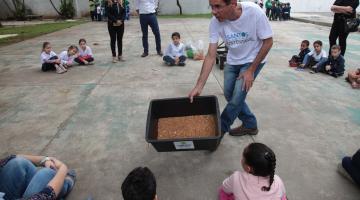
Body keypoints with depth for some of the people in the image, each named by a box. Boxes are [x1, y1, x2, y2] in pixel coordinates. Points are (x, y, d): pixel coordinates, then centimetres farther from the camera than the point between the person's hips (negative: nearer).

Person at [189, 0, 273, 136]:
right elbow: (211, 56, -19)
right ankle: (250, 125, 29)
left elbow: (268, 42, -18)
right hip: (233, 61, 4)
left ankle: (219, 130, 11)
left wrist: (251, 70, -18)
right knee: (229, 95, 6)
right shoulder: (215, 22, -22)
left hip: (254, 60, -4)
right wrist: (199, 86, -23)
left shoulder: (254, 12, -31)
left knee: (237, 98, -12)